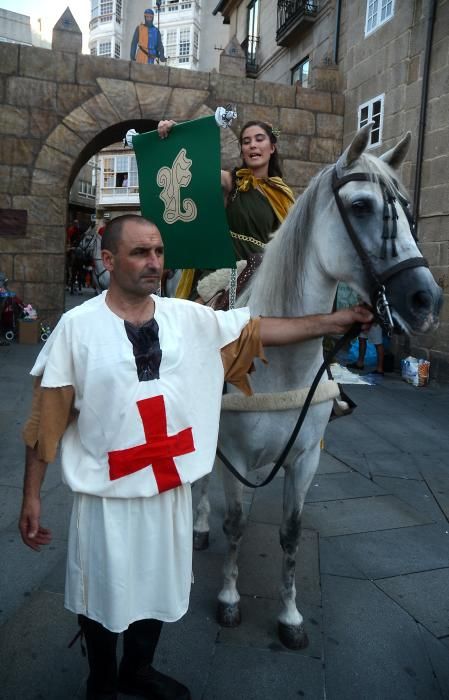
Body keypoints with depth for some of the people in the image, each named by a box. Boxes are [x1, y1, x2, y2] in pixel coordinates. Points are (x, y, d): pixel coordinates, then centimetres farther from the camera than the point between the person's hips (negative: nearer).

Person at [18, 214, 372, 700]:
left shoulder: (190, 318, -3)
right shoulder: (78, 326, -13)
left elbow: (260, 330, -2)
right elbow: (46, 419, -9)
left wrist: (338, 320, -8)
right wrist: (31, 496, -7)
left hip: (170, 487, 4)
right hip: (105, 493, -3)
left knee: (158, 587, 23)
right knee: (101, 594, 18)